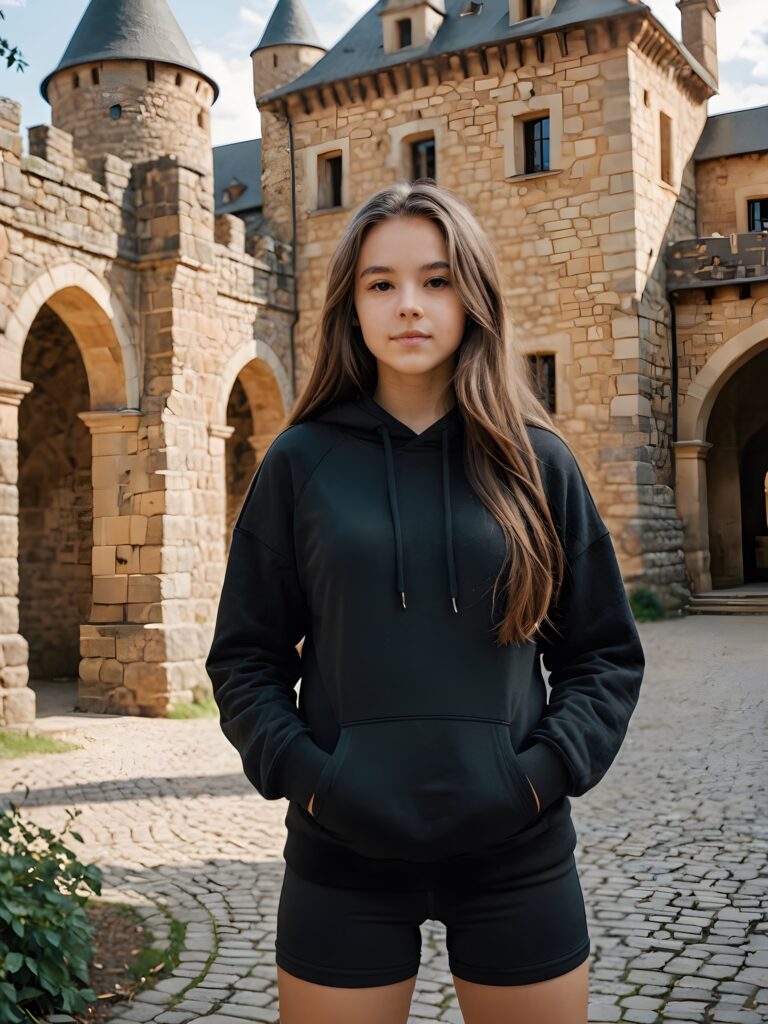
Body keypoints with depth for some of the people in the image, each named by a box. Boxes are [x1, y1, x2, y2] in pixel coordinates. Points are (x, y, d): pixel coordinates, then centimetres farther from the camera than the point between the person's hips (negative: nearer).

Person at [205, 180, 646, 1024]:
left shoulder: (536, 461, 1)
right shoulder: (302, 461, -1)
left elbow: (606, 652, 5)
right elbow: (245, 658, 3)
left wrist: (550, 767, -8)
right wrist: (301, 773, -10)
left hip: (516, 853, 1)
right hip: (342, 858, -1)